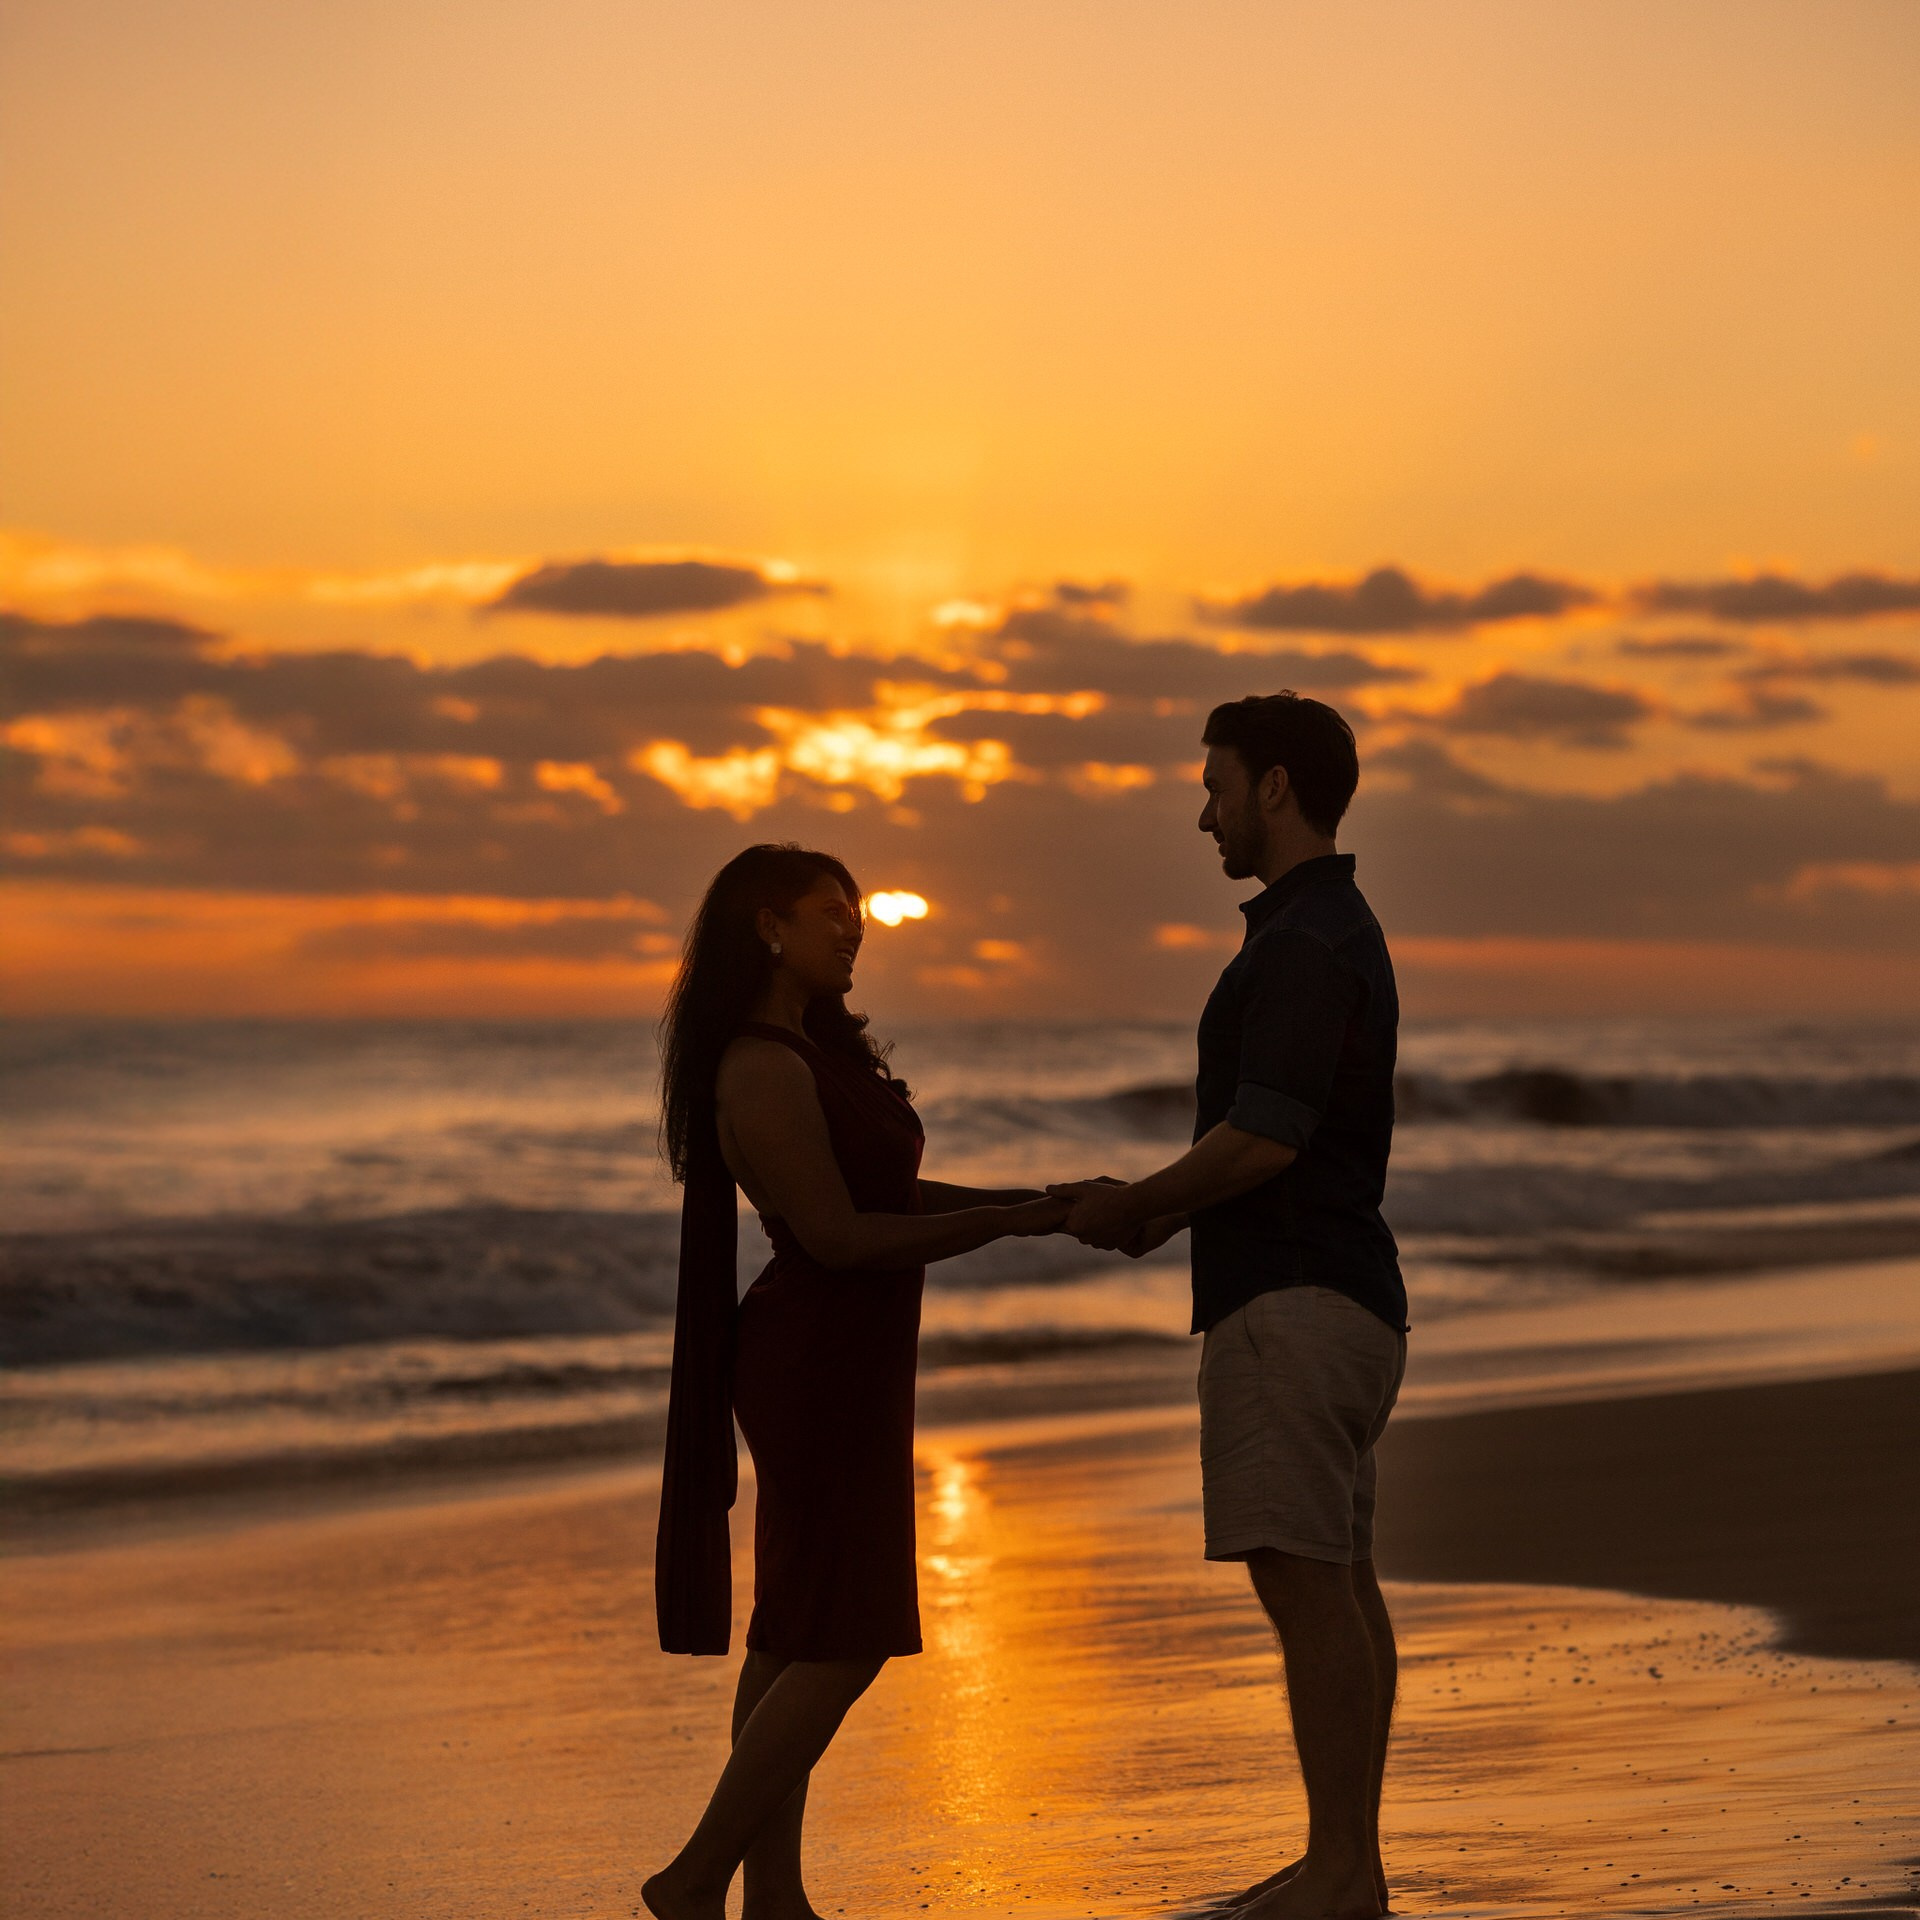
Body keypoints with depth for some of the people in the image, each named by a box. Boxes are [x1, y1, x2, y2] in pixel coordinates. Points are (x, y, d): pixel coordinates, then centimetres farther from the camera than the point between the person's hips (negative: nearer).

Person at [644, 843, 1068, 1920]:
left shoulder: (811, 1051, 13)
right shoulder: (766, 1070, -18)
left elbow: (889, 1194, 16)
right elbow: (838, 1235, -21)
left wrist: (1045, 1202, 8)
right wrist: (1008, 1222, -18)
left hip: (834, 1361, 10)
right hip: (820, 1364, -10)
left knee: (797, 1636, 11)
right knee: (845, 1642, -8)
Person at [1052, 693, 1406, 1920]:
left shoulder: (1306, 942, -15)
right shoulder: (1335, 935, 18)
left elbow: (1266, 1140, -21)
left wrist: (1133, 1205, -7)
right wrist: (1165, 1217, 16)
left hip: (1293, 1304, -11)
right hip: (1339, 1299, 11)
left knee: (1304, 1585, -10)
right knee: (1338, 1587, 10)